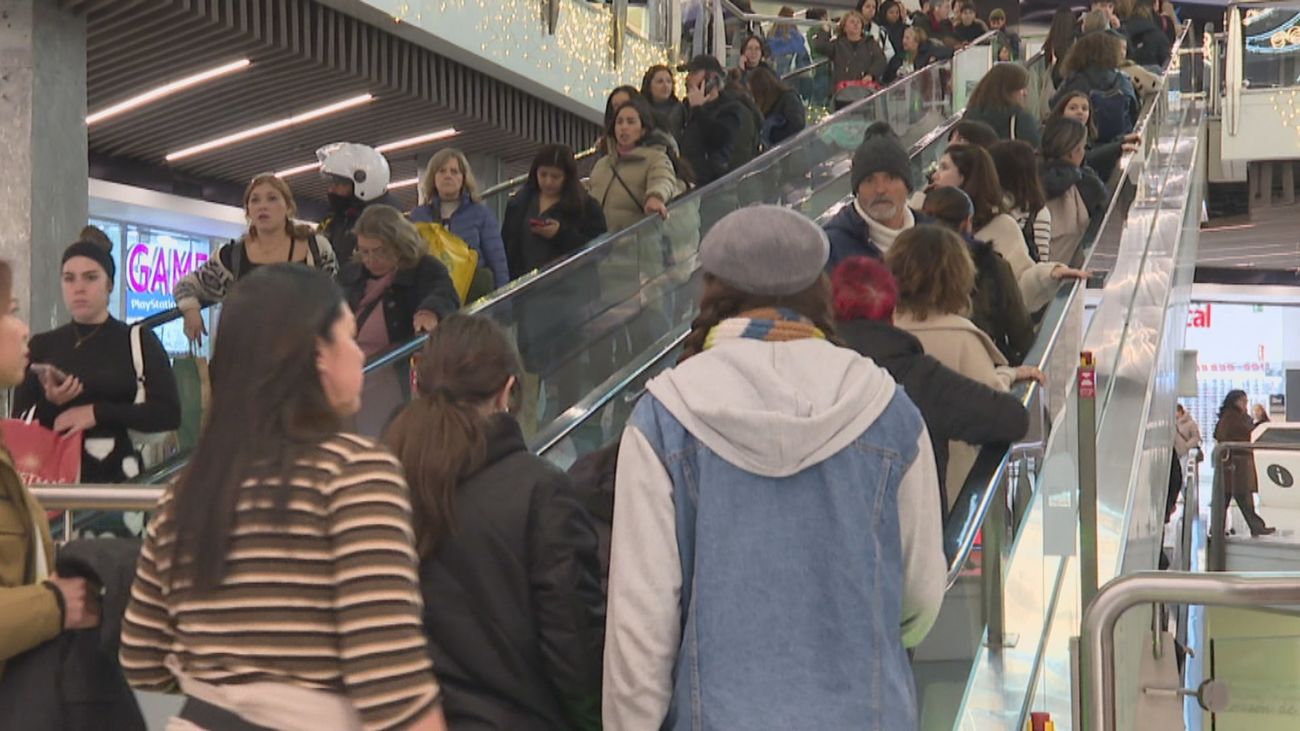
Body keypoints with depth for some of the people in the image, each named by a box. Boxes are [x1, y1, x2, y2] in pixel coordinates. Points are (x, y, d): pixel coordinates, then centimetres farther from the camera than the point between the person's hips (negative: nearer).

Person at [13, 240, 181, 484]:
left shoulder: (139, 341, 3)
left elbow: (169, 413, -5)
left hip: (117, 476, -2)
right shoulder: (41, 346, 10)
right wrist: (49, 405, -11)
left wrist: (97, 413, -12)